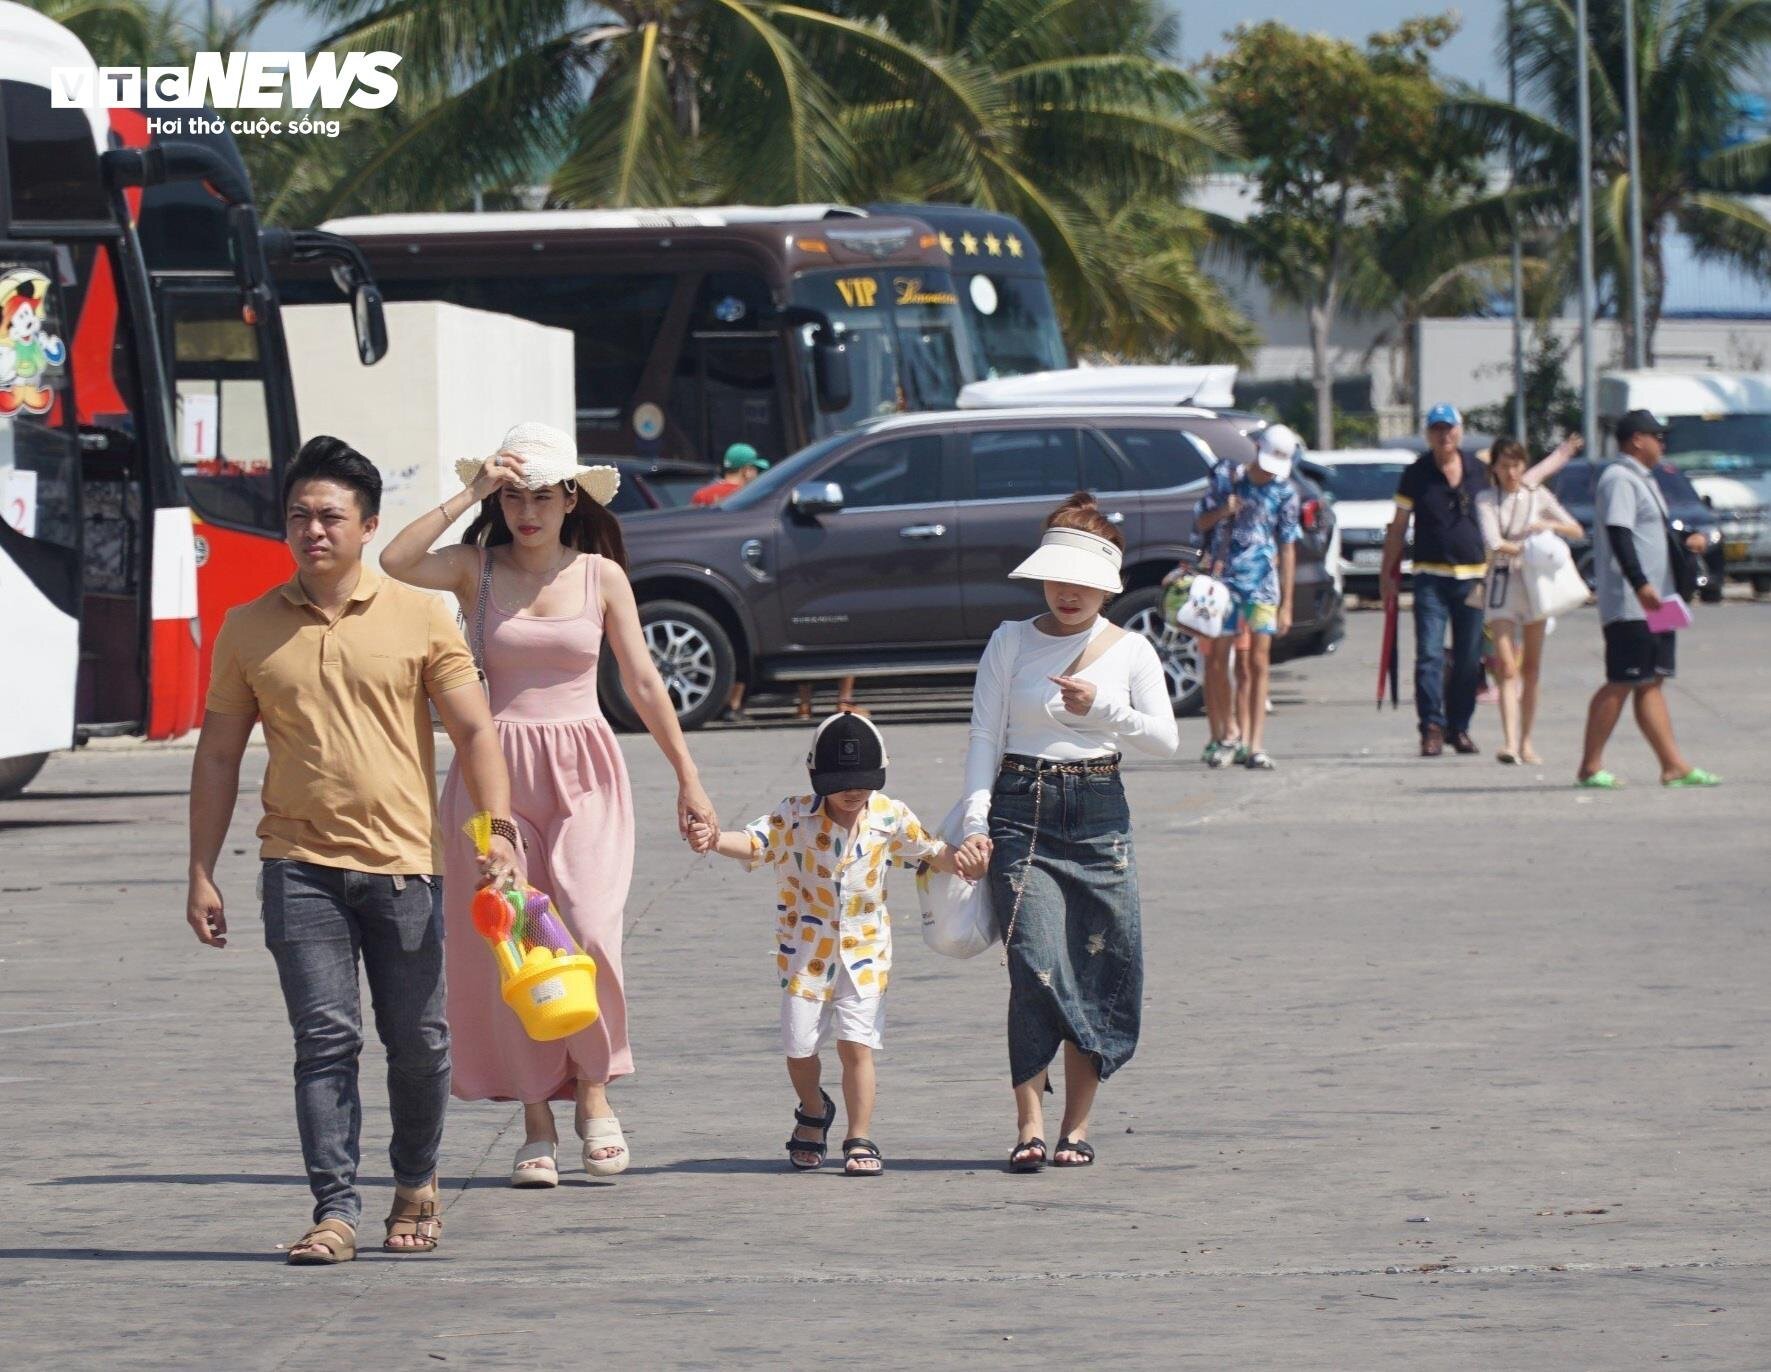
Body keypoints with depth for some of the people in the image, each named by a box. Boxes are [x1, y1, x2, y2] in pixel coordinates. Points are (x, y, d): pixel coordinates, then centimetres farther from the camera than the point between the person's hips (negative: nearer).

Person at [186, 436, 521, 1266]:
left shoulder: (420, 619, 4)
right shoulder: (249, 629, 7)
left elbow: (473, 732, 3)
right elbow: (218, 754, 12)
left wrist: (499, 832, -11)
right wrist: (201, 873, 7)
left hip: (403, 863, 0)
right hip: (300, 866, 0)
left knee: (418, 1043, 6)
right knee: (325, 1037, -9)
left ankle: (416, 1185, 28)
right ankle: (335, 1209, -9)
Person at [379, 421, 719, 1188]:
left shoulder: (601, 576, 7)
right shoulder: (476, 569, 3)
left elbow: (643, 682, 11)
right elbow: (394, 563, -17)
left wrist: (687, 777, 11)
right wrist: (465, 498, -14)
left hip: (583, 776, 0)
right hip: (496, 772, 0)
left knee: (586, 930, -18)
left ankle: (594, 1093, 3)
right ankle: (537, 1125, 7)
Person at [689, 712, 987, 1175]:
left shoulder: (889, 816, -2)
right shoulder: (796, 817, -9)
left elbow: (929, 852, 10)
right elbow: (753, 842, -21)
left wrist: (960, 859, -12)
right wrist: (715, 840, -43)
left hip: (865, 950, 0)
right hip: (805, 950, 0)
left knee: (856, 1043, -10)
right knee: (800, 1046, 4)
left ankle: (859, 1140, 1)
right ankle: (814, 1113, 35)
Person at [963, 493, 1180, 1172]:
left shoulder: (1130, 651, 7)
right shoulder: (1012, 640, 5)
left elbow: (1165, 739, 0)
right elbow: (985, 734, 2)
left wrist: (1100, 708, -16)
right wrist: (975, 818, -8)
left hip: (1099, 812, 2)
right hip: (1022, 810, -2)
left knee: (1097, 971, 1)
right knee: (1035, 965, -14)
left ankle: (1077, 1124, 11)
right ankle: (1029, 1124, -13)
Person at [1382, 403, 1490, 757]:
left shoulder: (1478, 473, 8)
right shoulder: (1416, 475, 2)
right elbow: (1398, 528, 6)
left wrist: (1492, 573, 11)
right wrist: (1388, 574, 1)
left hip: (1473, 578, 2)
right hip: (1431, 577, -2)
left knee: (1468, 660, 6)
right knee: (1430, 656, -11)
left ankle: (1459, 728, 16)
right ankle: (1432, 728, -12)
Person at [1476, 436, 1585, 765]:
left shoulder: (1538, 496, 8)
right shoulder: (1486, 500, 2)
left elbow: (1576, 530, 8)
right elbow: (1494, 543, -11)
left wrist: (1549, 525, -10)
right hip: (1502, 583, -3)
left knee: (1531, 670, 6)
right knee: (1508, 668, -13)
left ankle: (1526, 742, 15)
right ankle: (1510, 743, -24)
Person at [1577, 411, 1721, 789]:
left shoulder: (1640, 480, 20)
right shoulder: (1619, 480, -13)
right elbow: (1618, 535, -24)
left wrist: (1685, 543, 16)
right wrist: (1640, 584, -32)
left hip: (1654, 602, 10)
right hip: (1630, 605, -10)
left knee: (1650, 684, 8)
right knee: (1622, 684, -8)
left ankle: (1673, 765, 6)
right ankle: (1590, 767, -4)